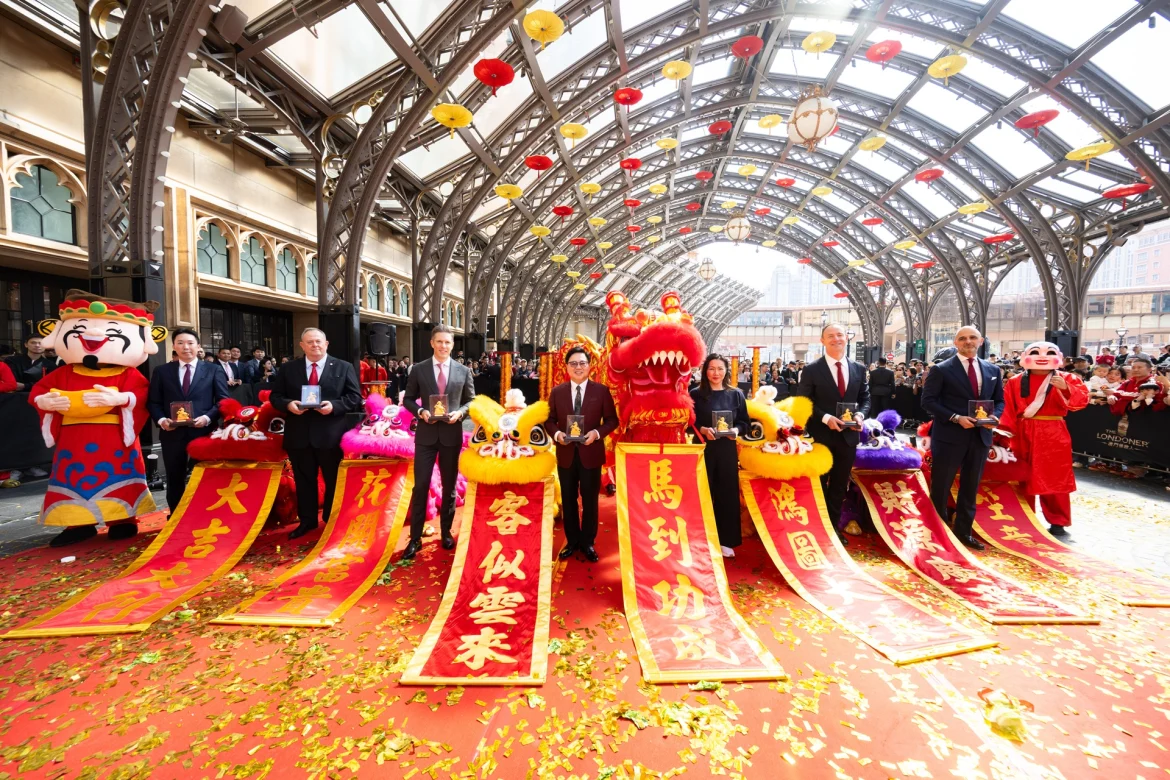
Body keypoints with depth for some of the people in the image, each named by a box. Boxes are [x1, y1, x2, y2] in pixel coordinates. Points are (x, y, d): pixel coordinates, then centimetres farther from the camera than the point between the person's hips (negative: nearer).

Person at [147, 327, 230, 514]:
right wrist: (161, 419, -11)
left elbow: (223, 400, 0)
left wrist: (208, 417, -15)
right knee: (175, 481, 12)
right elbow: (153, 402, 8)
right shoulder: (161, 371, 10)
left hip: (204, 433, -2)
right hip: (173, 434, 2)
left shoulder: (213, 371, 5)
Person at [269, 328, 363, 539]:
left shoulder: (344, 368, 1)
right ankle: (307, 520, 28)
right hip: (299, 435, 3)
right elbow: (275, 396, 10)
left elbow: (355, 398, -3)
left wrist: (334, 406, -19)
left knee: (333, 480, 9)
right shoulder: (288, 369, 9)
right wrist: (288, 404, -11)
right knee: (304, 480, 13)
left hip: (331, 435, -2)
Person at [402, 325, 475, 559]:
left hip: (451, 434, 1)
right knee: (420, 486, 0)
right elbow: (408, 399, 6)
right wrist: (420, 412, -14)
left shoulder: (463, 371, 2)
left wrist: (460, 412, -12)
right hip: (426, 434, -1)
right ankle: (415, 538, 11)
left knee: (449, 486, 12)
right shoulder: (418, 369, 1)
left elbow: (471, 400, 7)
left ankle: (446, 532, 28)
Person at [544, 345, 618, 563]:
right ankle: (572, 541, 29)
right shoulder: (557, 392, 2)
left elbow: (612, 420, -2)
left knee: (590, 501, 10)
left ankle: (588, 543, 26)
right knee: (568, 500, 13)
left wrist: (597, 432, -18)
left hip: (591, 453, -2)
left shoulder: (601, 390, -3)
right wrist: (556, 433, -14)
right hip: (566, 454, 2)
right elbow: (549, 420, 6)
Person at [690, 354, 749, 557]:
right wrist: (702, 429, -19)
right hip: (703, 449, -2)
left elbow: (745, 421, 7)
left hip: (727, 450, 2)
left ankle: (725, 540, 20)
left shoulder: (736, 394, 3)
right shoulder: (695, 394, -2)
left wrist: (736, 430, -13)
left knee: (727, 493, 6)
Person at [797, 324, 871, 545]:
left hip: (848, 435, 4)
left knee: (840, 485, 14)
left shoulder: (859, 369, 5)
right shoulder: (811, 370, -7)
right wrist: (825, 418, -20)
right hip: (821, 435, -4)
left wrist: (860, 414, -10)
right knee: (818, 484, 9)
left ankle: (834, 526, 29)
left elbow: (865, 398, 11)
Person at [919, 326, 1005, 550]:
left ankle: (963, 531, 26)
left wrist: (994, 416, -6)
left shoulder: (993, 370, 10)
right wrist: (955, 418, -19)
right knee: (941, 487, 3)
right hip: (949, 436, -5)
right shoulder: (941, 370, -6)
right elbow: (928, 401, -9)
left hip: (980, 436, 5)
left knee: (970, 488, 14)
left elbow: (999, 400, 15)